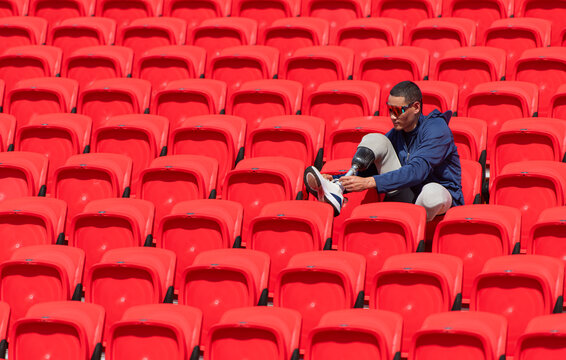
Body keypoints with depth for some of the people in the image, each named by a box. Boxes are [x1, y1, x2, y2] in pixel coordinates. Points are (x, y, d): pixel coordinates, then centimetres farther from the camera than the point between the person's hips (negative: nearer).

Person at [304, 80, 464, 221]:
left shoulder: (436, 128, -17)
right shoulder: (396, 134, 6)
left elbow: (417, 171, -30)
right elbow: (369, 170, 11)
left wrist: (368, 182, -37)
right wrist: (337, 180, -9)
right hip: (406, 196, 6)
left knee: (432, 193, -46)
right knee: (375, 140, -9)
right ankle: (335, 192, -25)